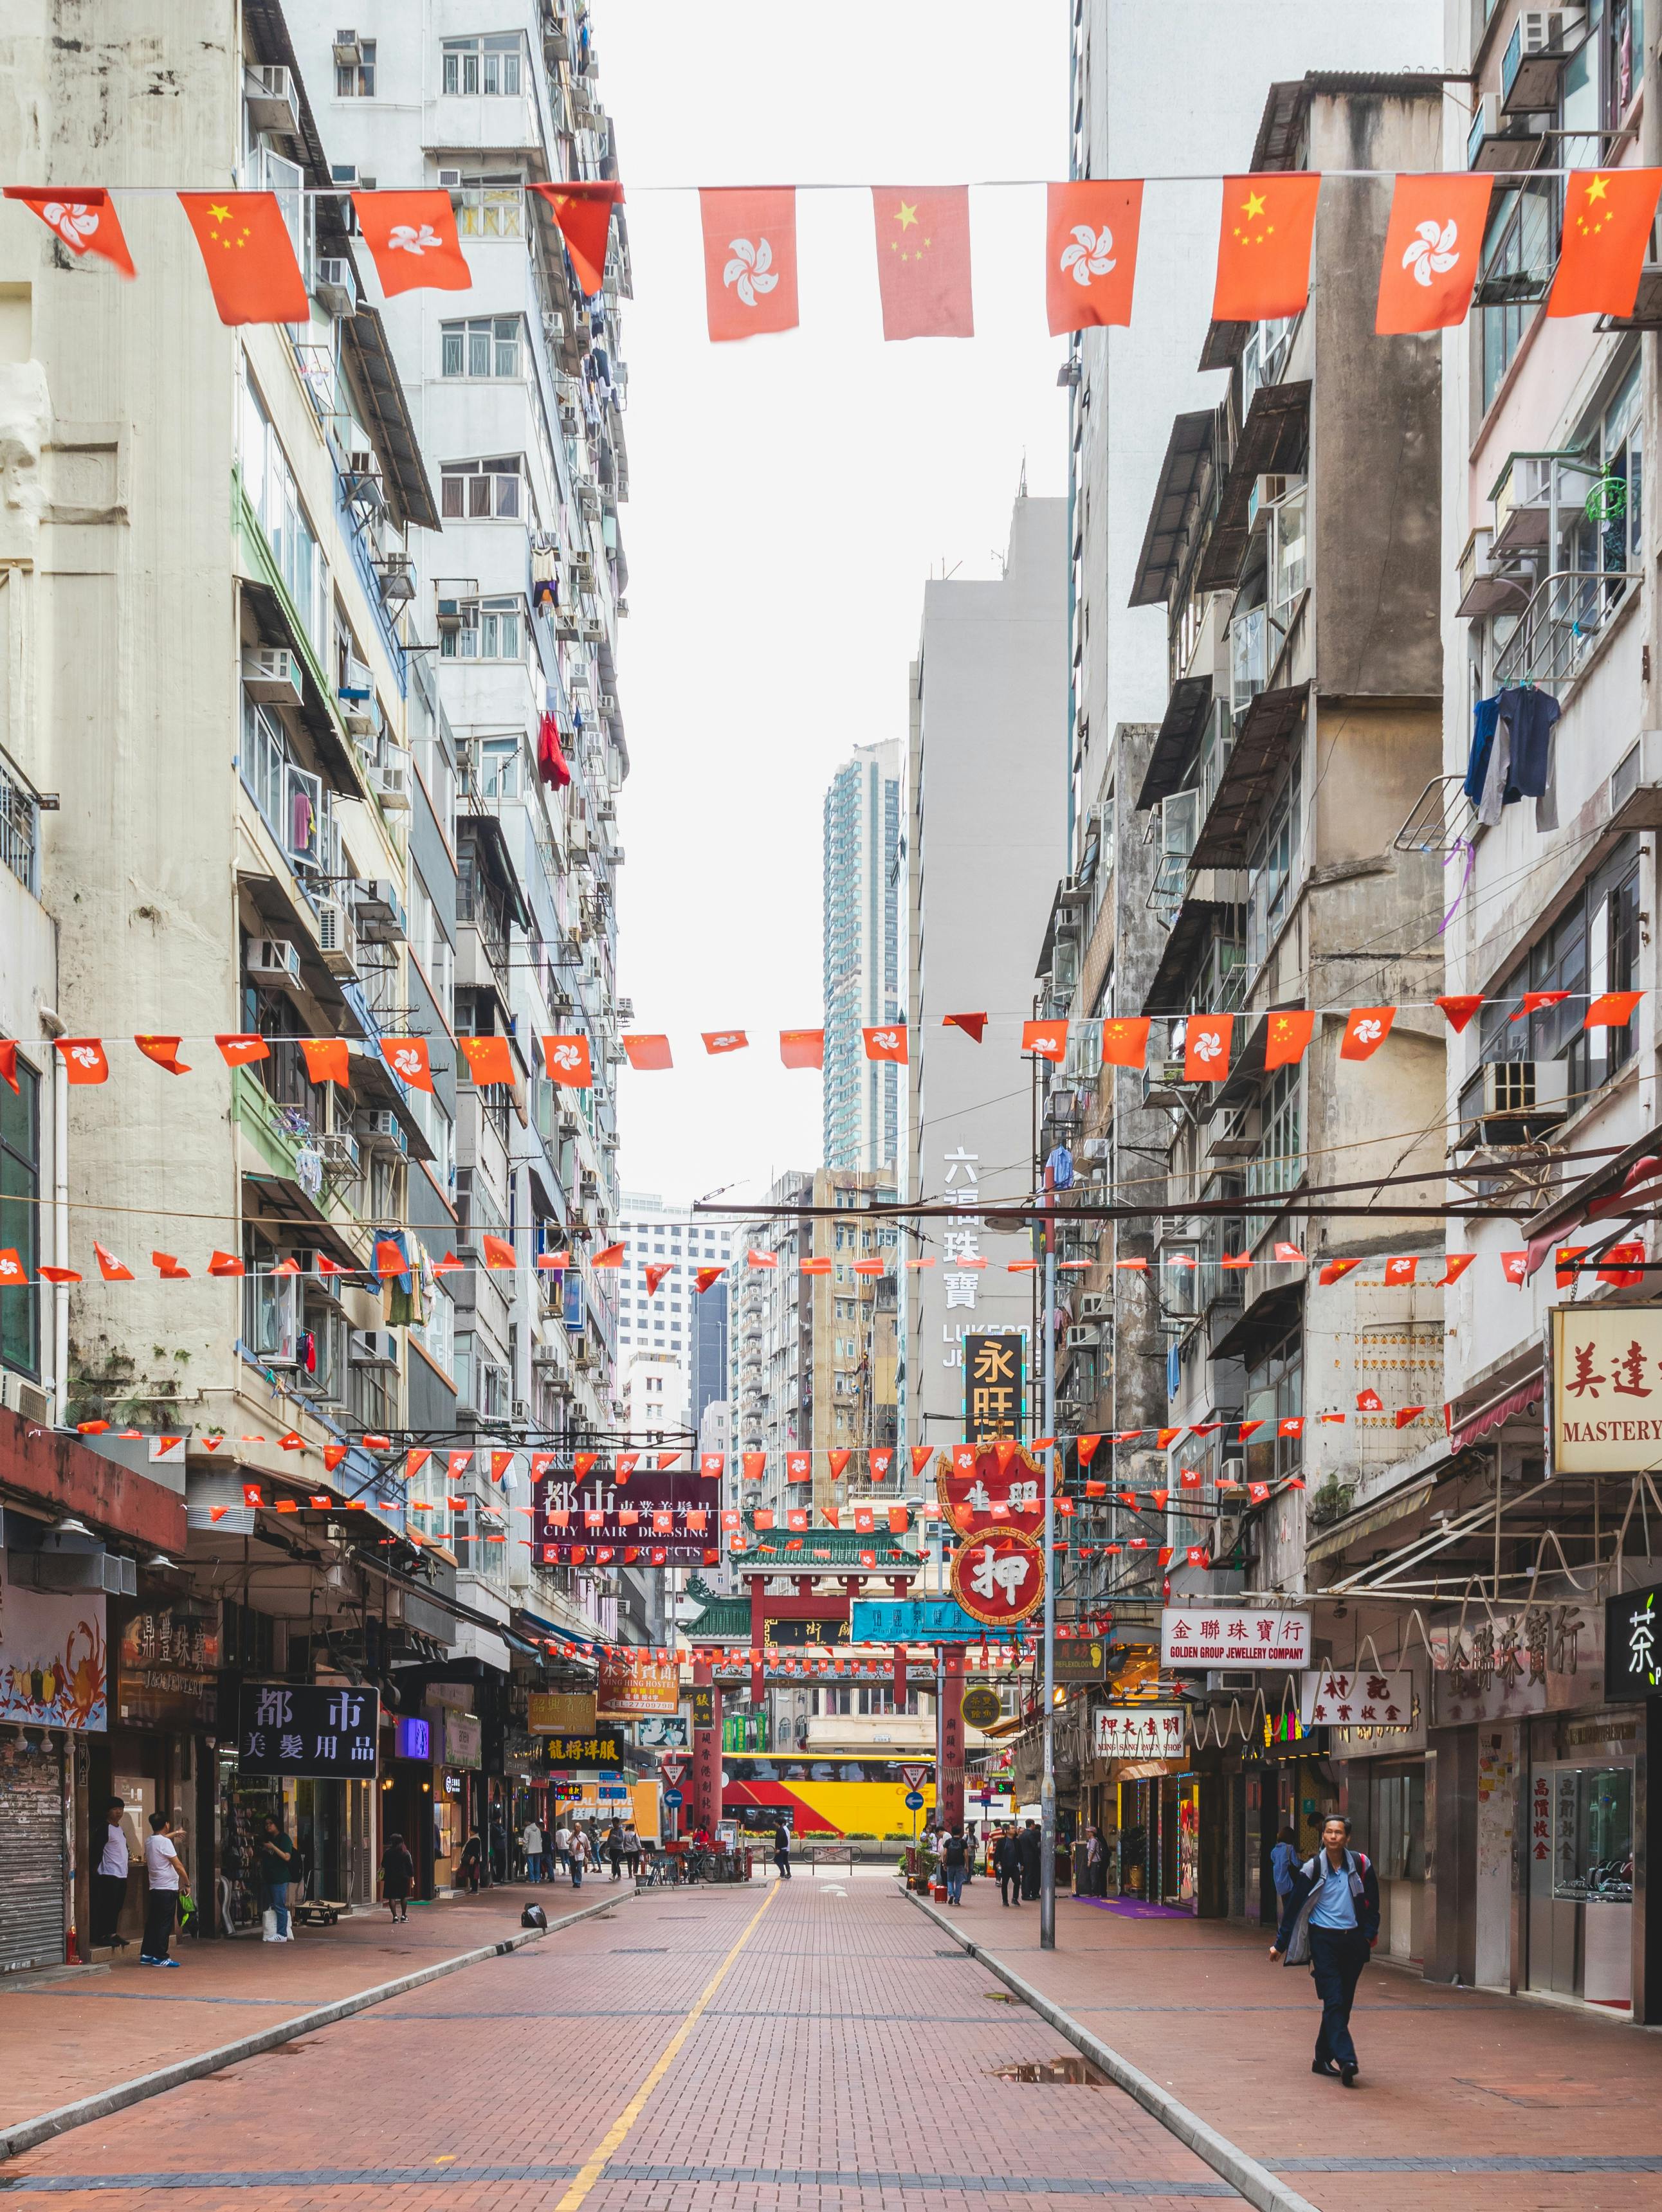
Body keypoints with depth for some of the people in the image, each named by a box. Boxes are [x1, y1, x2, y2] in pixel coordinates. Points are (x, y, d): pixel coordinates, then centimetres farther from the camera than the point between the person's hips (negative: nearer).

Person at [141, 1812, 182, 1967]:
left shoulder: (149, 1841, 10)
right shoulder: (165, 1843, -15)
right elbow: (178, 1865, -16)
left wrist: (175, 1833, 52)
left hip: (155, 1888, 8)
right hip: (168, 1888, -8)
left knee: (153, 1922, 13)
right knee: (165, 1924, -5)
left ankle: (146, 1955, 15)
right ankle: (160, 1956, -5)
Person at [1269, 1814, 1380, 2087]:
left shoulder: (1361, 1865, 3)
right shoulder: (1312, 1869, -4)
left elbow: (1372, 1900, 17)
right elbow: (1293, 1907, 2)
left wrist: (1371, 1931, 13)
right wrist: (1280, 1944, 3)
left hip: (1353, 1940, 3)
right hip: (1323, 1939, -3)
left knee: (1343, 2003, 7)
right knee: (1334, 2001, -13)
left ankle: (1323, 2058, 20)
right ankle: (1346, 2060, -21)